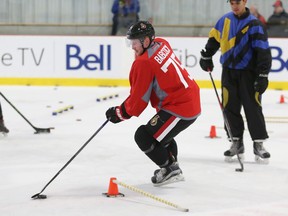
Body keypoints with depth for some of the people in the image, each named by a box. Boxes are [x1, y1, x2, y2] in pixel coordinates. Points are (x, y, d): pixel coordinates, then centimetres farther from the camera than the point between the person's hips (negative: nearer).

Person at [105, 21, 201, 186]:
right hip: (193, 100, 10)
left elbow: (139, 100, -12)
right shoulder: (162, 44, 6)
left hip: (180, 108, -10)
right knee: (161, 132, 31)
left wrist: (120, 113, 3)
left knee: (144, 136, -3)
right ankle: (173, 169, 35)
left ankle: (170, 169, 5)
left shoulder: (144, 63, -18)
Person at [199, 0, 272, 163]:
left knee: (253, 107, -5)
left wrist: (263, 75, -19)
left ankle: (259, 144, 3)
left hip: (248, 72, -4)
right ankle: (236, 143, 12)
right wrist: (206, 57, 22)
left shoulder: (254, 24, -11)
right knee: (230, 107, 3)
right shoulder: (225, 21, 5)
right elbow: (214, 38, 20)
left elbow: (263, 51, -14)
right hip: (229, 71, 4)